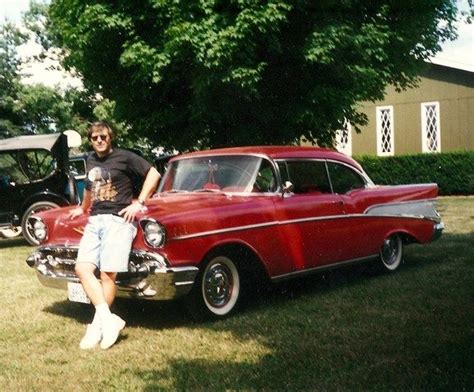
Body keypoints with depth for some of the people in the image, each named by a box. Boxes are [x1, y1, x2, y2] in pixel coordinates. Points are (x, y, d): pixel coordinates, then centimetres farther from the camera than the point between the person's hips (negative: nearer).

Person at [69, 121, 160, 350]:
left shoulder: (124, 157, 0)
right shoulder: (91, 161, 17)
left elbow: (154, 174, -3)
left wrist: (139, 203, -7)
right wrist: (82, 209, 47)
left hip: (118, 220, -6)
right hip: (94, 220, 6)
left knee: (107, 274, -12)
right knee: (82, 268, -12)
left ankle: (98, 325, -3)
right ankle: (109, 319, -15)